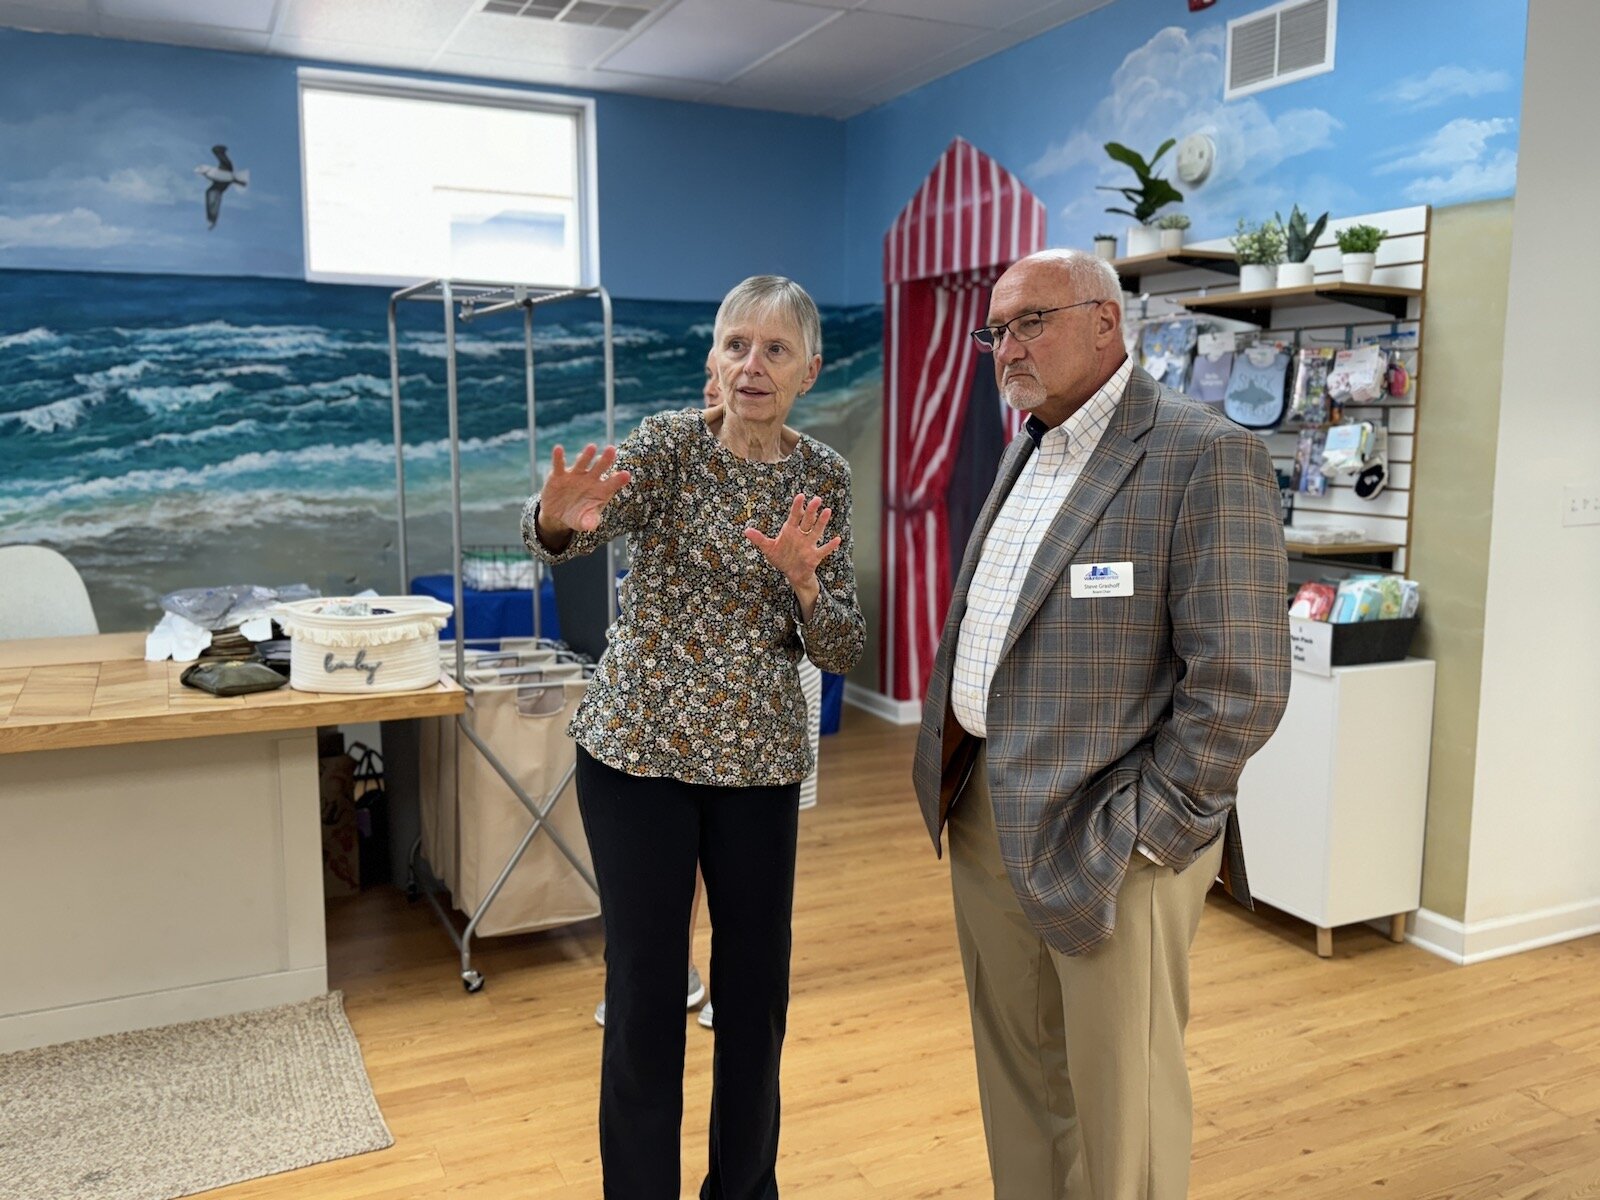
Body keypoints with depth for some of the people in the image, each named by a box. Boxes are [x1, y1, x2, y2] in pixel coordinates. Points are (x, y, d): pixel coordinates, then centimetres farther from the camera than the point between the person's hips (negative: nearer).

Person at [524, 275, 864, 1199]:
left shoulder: (825, 476, 1)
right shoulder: (670, 444, -8)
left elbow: (843, 651, -1)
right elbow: (557, 533, -27)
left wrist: (802, 580, -21)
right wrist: (560, 517, -50)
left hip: (760, 758, 3)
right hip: (639, 748, -3)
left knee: (757, 987, 12)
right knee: (645, 990, 4)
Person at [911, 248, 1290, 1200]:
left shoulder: (1206, 457, -14)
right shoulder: (1028, 450, 13)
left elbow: (1241, 684, -19)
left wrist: (1141, 832, -17)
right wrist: (955, 775, 12)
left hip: (1108, 838, -7)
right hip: (986, 816, 8)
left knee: (1120, 1106, 8)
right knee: (1016, 1076, 21)